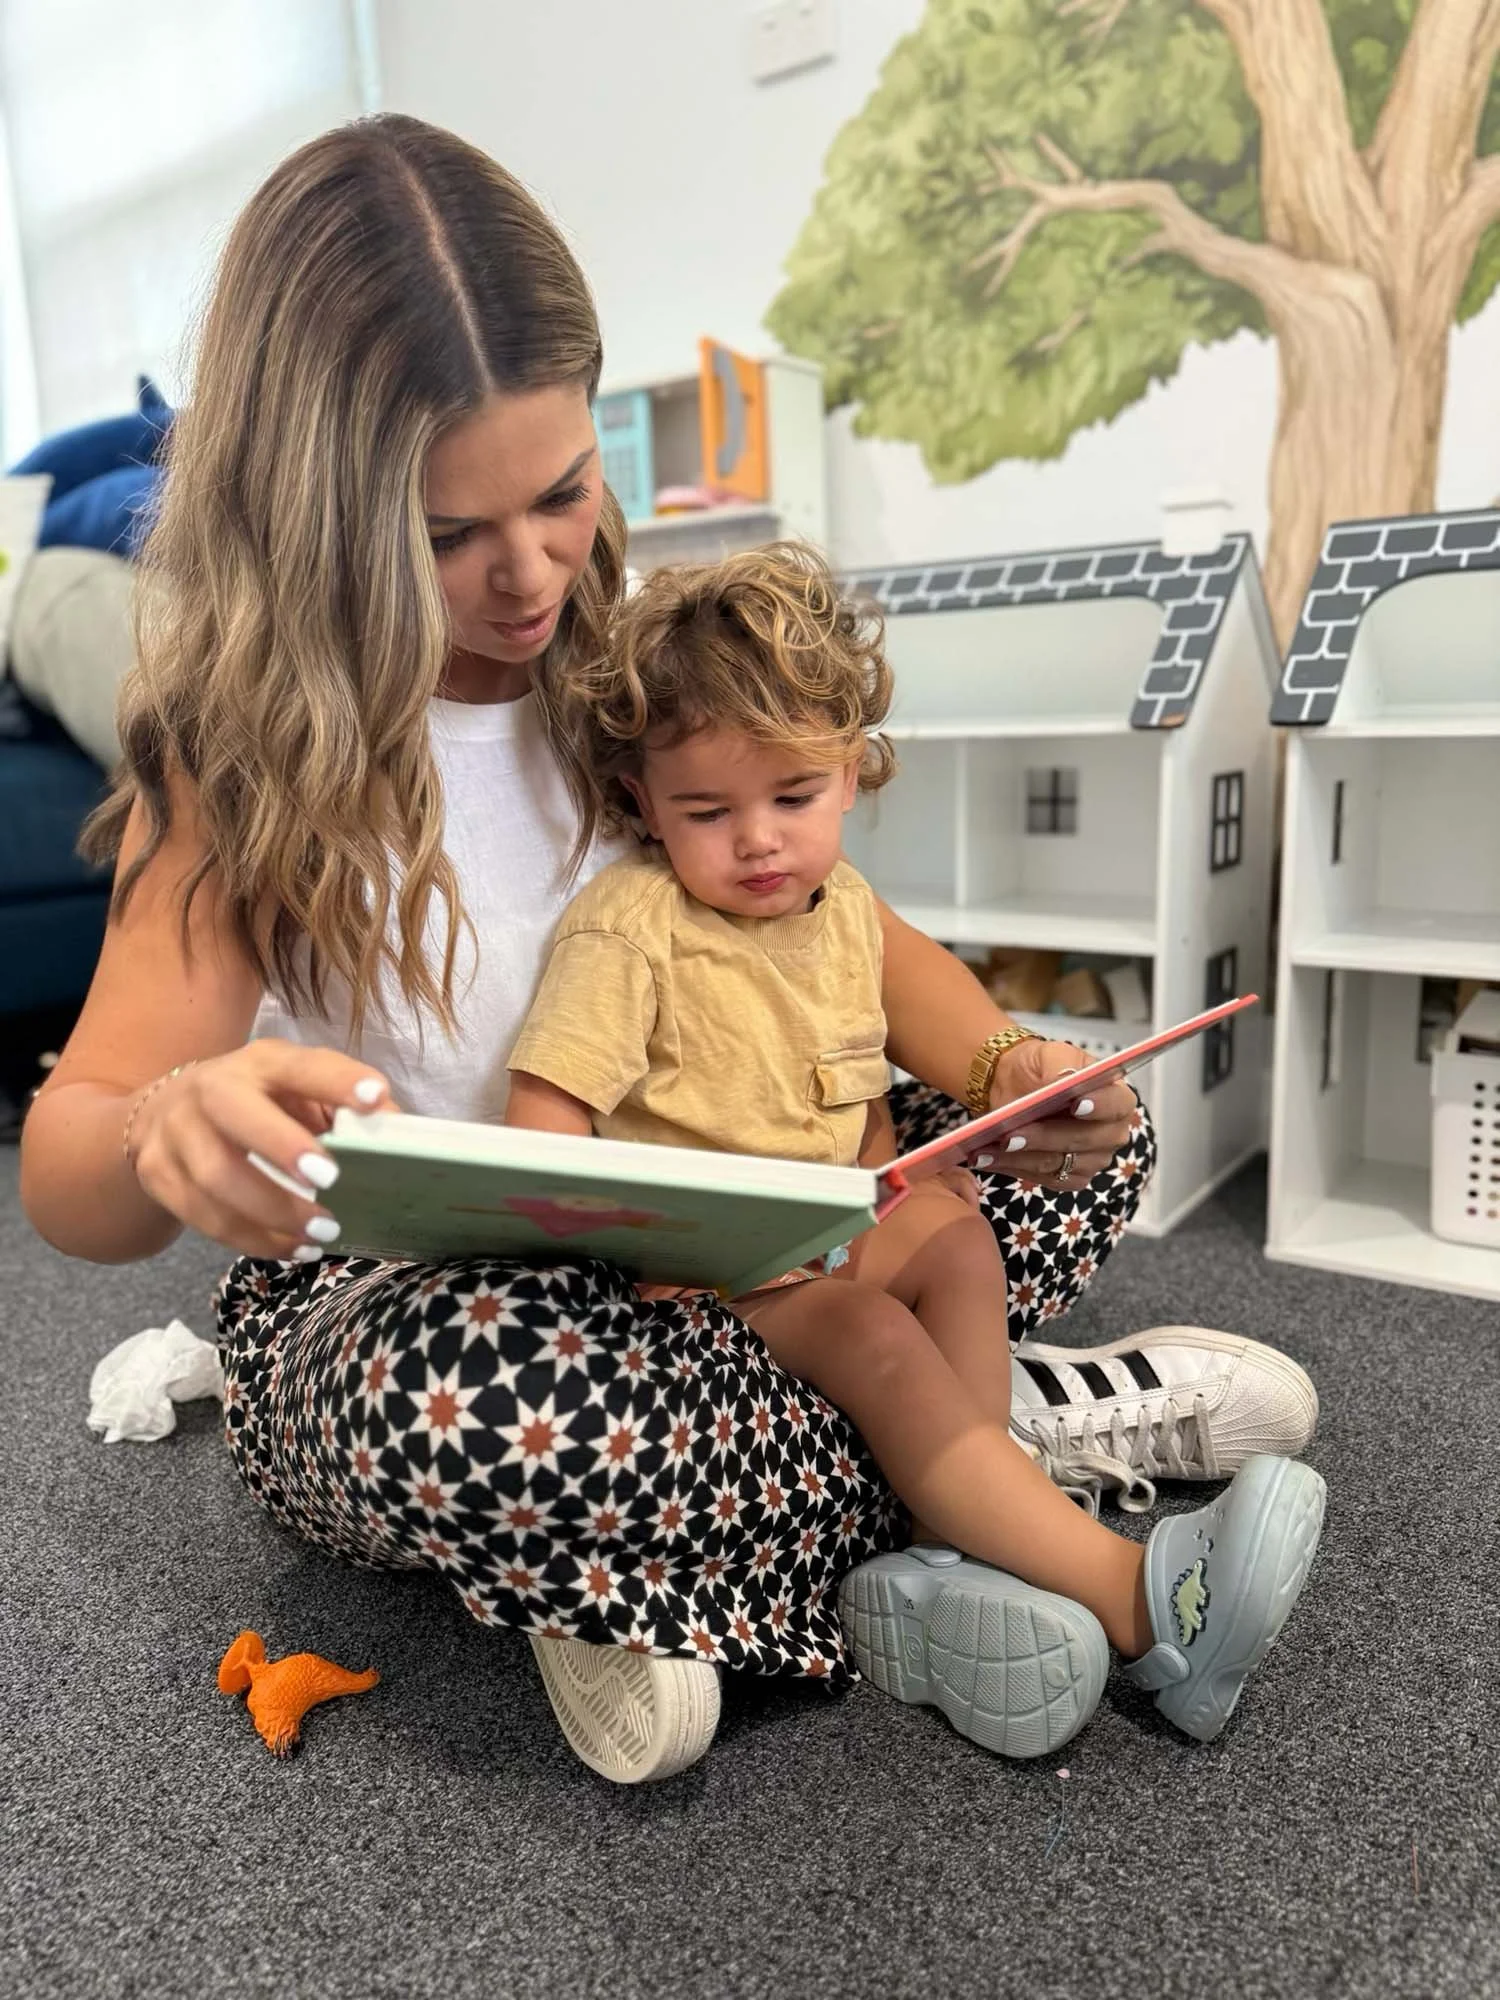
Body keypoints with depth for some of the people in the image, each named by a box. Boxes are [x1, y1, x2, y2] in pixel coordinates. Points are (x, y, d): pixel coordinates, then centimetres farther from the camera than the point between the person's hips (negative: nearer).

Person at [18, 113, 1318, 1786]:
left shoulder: (630, 657, -2)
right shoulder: (246, 755, -12)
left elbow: (846, 921, 1)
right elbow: (65, 1176, -19)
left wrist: (1009, 1069, -21)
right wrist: (172, 1136, -45)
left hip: (666, 1250, 5)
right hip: (359, 1299, -4)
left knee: (1082, 1138, -5)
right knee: (496, 1391, -41)